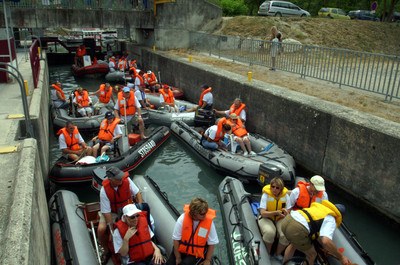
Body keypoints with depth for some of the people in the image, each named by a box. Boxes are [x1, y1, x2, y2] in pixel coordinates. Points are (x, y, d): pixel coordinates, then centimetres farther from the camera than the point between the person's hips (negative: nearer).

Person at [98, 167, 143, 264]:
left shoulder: (126, 180, -20)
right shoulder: (104, 190, -24)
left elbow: (137, 193, -4)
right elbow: (106, 212, -20)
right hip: (112, 212, -1)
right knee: (101, 229, -23)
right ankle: (107, 250, 8)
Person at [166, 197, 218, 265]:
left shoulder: (209, 221, -18)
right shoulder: (182, 219, -19)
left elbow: (212, 243, -6)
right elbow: (176, 239, -10)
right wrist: (178, 258, -5)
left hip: (196, 254, -1)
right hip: (181, 250, 1)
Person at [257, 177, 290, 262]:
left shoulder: (285, 194, -5)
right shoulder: (266, 194, -14)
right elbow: (262, 213, -18)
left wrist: (286, 211, -26)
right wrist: (276, 212, -32)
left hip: (280, 219, 3)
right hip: (266, 218, -3)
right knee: (270, 232, -34)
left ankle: (278, 254, 5)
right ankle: (267, 254, -5)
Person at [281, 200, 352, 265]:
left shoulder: (318, 205, 27)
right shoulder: (331, 220, 5)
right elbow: (326, 241, -13)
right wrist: (341, 257, 1)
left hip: (286, 219, 8)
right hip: (297, 229, -8)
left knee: (293, 245, 39)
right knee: (312, 255, 20)